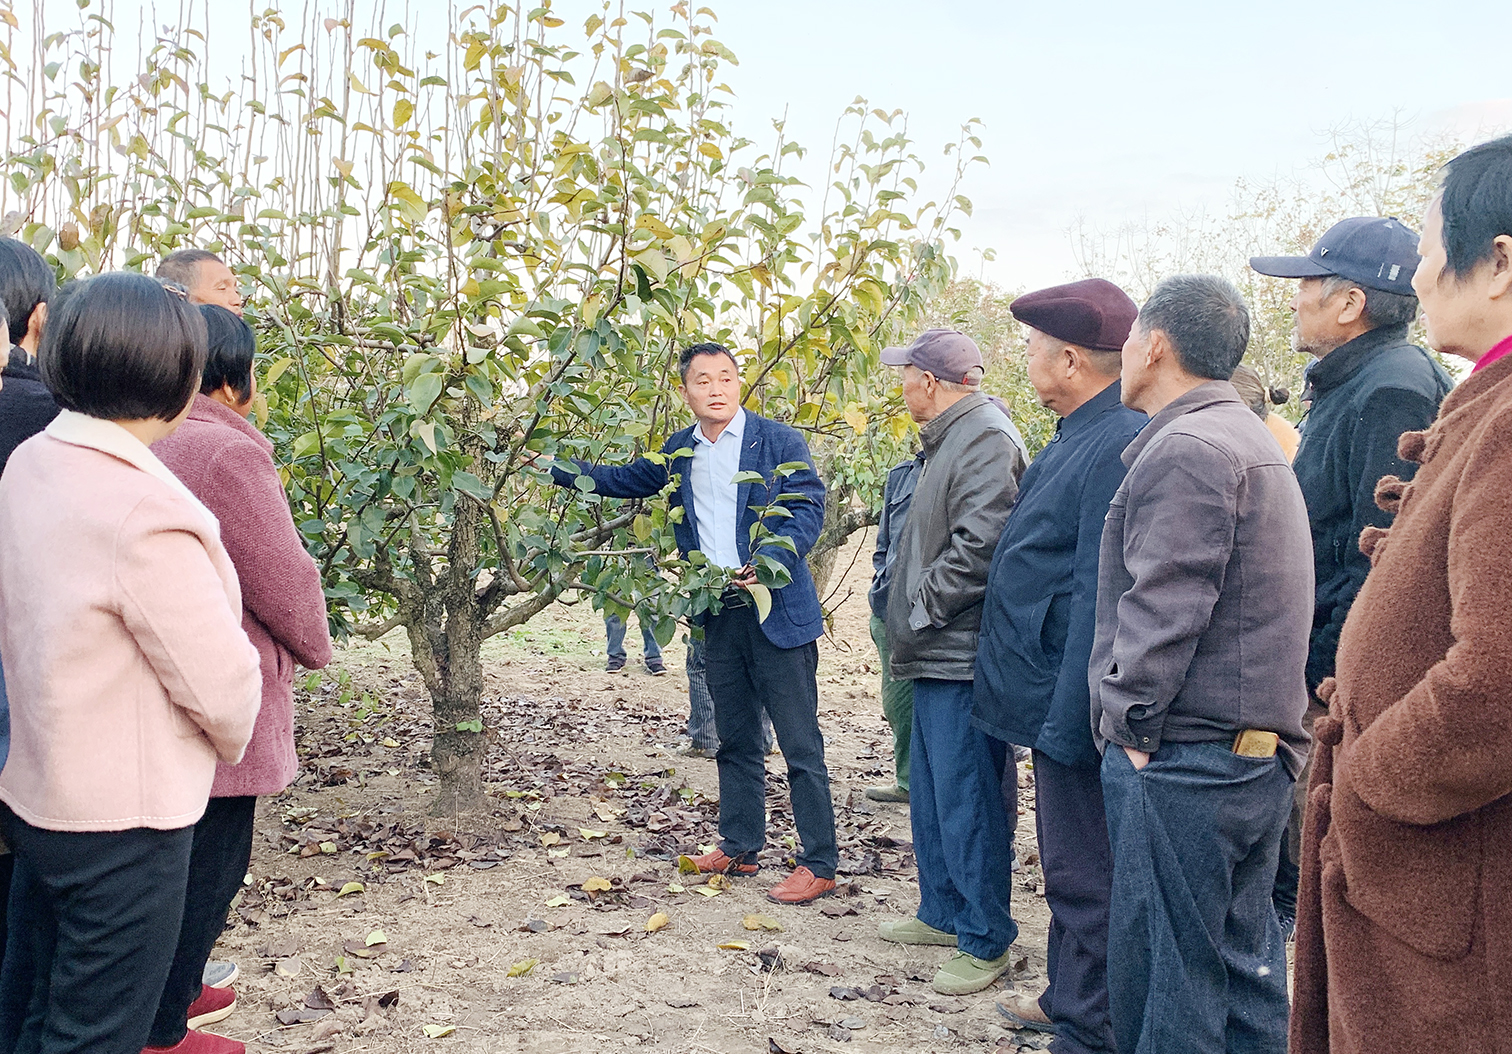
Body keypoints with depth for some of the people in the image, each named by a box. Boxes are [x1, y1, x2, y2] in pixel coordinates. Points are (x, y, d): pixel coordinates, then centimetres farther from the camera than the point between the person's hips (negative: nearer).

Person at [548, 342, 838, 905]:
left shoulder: (779, 442, -5)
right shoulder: (677, 453, 12)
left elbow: (808, 510, -10)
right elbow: (624, 479, 26)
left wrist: (768, 563, -24)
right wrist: (553, 467, 20)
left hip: (777, 611, -5)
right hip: (719, 618, 6)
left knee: (800, 744, -2)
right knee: (734, 740, 16)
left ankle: (819, 863, 5)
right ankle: (739, 847, 28)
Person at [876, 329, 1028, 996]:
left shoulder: (987, 437, -15)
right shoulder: (950, 438, 19)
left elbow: (978, 545, -25)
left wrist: (920, 610, -15)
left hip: (962, 655, -11)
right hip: (936, 654, 11)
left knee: (966, 799, -4)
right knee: (931, 791, 18)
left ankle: (986, 940, 6)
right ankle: (943, 912, 31)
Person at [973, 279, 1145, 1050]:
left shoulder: (1120, 445, -21)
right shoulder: (1079, 435, 12)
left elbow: (1099, 599, -25)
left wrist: (1065, 723, -23)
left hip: (1073, 703, -10)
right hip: (1051, 696, 10)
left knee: (1083, 874, 2)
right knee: (1068, 864, 22)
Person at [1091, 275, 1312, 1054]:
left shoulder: (1182, 449, -14)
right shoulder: (1250, 440, 18)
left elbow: (1162, 609, -20)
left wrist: (1130, 721, -11)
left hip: (1183, 758, -10)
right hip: (1260, 749, 10)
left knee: (1161, 968, -1)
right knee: (1242, 957, 17)